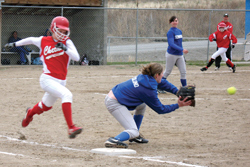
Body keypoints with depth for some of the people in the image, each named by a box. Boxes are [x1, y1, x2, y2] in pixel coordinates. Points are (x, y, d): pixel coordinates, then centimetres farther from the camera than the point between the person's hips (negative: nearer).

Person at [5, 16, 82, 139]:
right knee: (66, 95, -30)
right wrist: (15, 44, 33)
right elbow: (31, 40, 22)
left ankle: (30, 113, 59)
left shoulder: (67, 42, 3)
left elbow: (77, 58, -9)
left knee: (46, 106, 24)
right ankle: (71, 128, -35)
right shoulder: (43, 41, 1)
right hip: (47, 79, -4)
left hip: (61, 81, 4)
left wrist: (65, 49, -23)